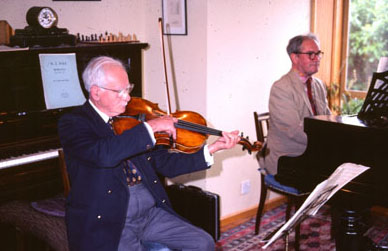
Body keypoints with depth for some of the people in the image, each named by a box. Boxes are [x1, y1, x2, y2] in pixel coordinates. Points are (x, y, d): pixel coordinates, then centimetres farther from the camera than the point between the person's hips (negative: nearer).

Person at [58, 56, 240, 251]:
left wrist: (212, 149, 2)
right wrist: (150, 127, -22)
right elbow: (103, 154, -28)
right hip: (107, 221, -5)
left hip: (151, 212, 6)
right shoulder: (73, 123, -6)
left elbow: (165, 165, 12)